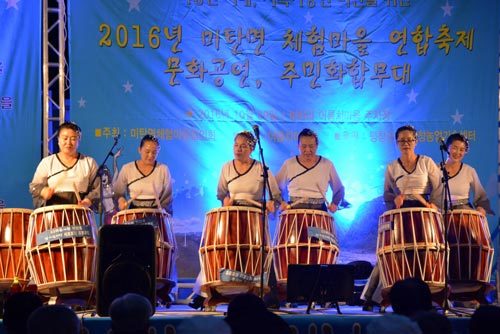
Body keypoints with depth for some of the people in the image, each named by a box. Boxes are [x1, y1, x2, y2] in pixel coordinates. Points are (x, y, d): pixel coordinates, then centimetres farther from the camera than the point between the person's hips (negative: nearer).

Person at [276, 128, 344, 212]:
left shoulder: (327, 165, 7)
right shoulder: (289, 164, 7)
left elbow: (339, 189, 17)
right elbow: (277, 188, 14)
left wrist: (334, 203, 0)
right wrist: (281, 202, -3)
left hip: (319, 209, 0)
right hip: (294, 208, 0)